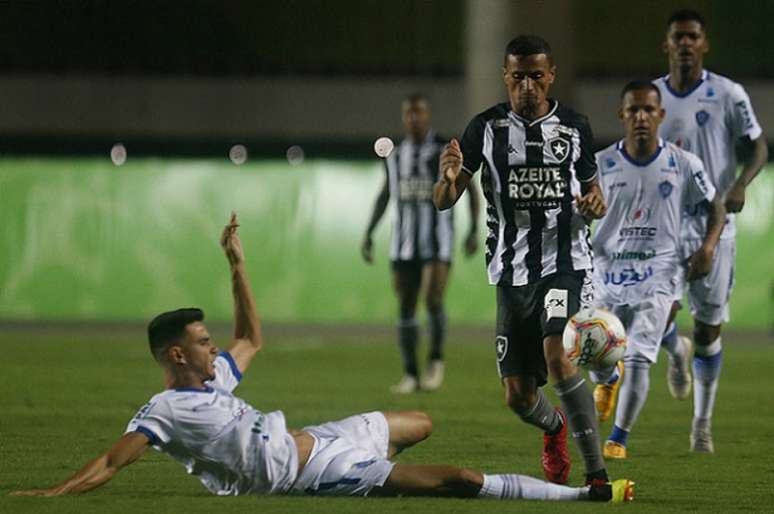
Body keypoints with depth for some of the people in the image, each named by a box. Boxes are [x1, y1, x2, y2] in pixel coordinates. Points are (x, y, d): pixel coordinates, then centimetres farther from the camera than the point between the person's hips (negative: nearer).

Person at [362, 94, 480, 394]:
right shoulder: (396, 156, 8)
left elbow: (471, 189, -1)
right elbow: (385, 195, 19)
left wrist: (474, 230, -12)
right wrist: (369, 234, 13)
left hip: (438, 241, -4)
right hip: (405, 242, 4)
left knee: (433, 300, -18)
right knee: (405, 307, 2)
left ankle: (436, 361, 2)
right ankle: (410, 375, 10)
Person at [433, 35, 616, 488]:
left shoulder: (575, 127, 4)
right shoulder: (487, 128, 2)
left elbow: (593, 187, 17)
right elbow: (444, 201, 1)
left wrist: (595, 205, -8)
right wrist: (449, 176, -23)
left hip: (567, 262, -2)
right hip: (512, 272, 2)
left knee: (557, 356, -28)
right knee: (518, 396, 5)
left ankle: (597, 472, -25)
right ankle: (555, 428, 42)